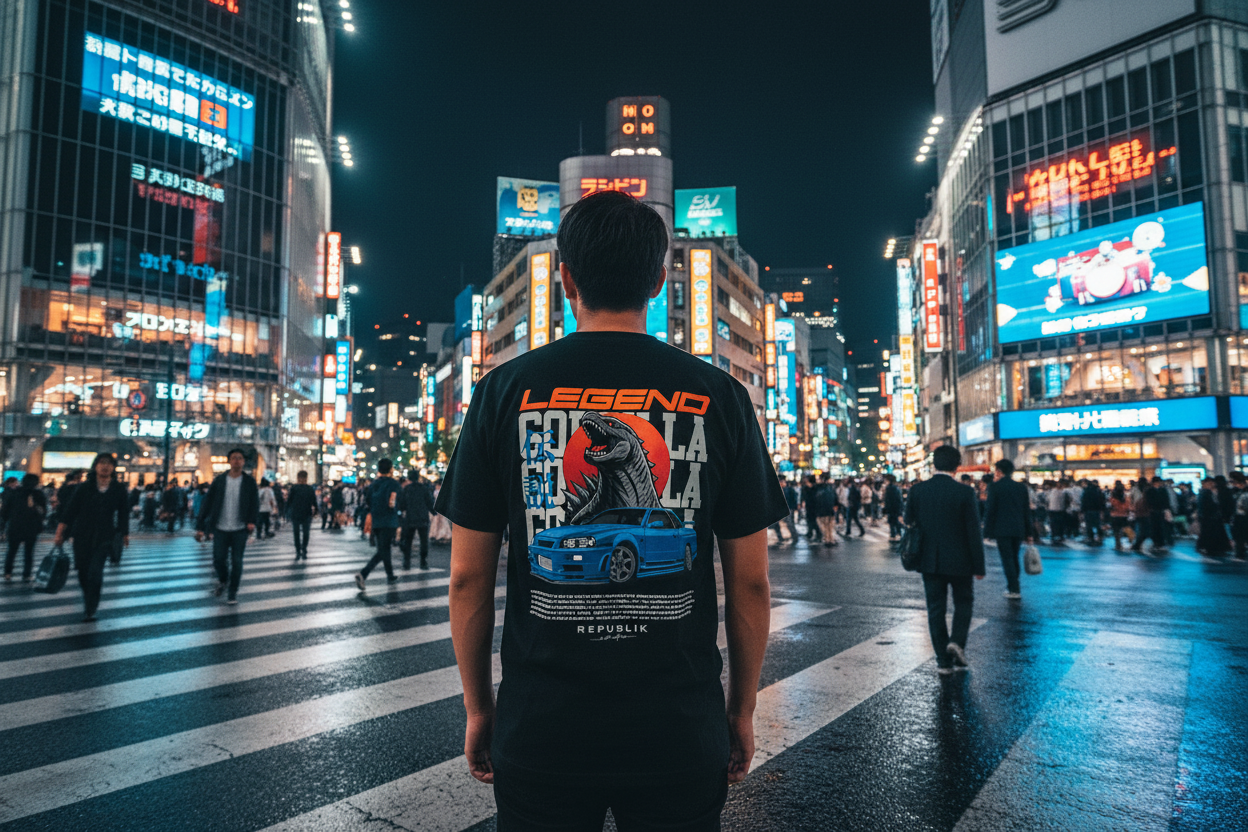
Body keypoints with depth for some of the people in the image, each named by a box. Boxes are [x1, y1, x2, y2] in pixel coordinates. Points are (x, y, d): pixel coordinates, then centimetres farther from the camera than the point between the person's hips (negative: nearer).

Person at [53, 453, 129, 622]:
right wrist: (59, 534, -9)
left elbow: (124, 514, 7)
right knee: (83, 573, 10)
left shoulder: (119, 490, 0)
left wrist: (125, 535, 10)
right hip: (82, 537, 2)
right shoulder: (84, 488, -1)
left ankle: (90, 610, 0)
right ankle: (89, 600, 37)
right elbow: (69, 512, -3)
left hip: (105, 538, -1)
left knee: (95, 573, -11)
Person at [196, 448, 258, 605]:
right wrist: (201, 526, -2)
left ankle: (233, 592, 16)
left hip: (240, 529, -1)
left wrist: (252, 521, -18)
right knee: (218, 559, 3)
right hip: (221, 529, 1)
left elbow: (255, 502, -2)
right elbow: (207, 503, 2)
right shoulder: (219, 480, 1)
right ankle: (223, 580, 34)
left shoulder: (249, 481, 0)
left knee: (236, 562, 2)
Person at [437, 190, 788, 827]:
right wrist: (741, 710, 11)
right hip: (682, 737, 1)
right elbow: (750, 582, -3)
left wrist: (479, 708, 10)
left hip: (540, 733, 0)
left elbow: (468, 577, -3)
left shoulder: (504, 391, -6)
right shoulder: (718, 396, -6)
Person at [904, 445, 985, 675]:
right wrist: (979, 566, -3)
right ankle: (957, 641, 1)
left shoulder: (917, 490, -4)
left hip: (929, 561, 2)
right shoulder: (965, 493, -13)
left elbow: (909, 524, 4)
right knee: (964, 601, 20)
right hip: (959, 561, -2)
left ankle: (943, 660, 12)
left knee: (935, 608, 10)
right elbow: (974, 532, -10)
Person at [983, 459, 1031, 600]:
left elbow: (990, 510, -8)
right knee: (1014, 558, 16)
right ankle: (1012, 587, 24)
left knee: (1007, 558, -1)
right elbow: (1027, 511, 11)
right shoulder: (1021, 487, 8)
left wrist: (987, 531, -2)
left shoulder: (994, 487, -7)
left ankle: (1014, 590, -3)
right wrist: (1028, 532, 15)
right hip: (1018, 529, 5)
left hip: (1002, 530, -5)